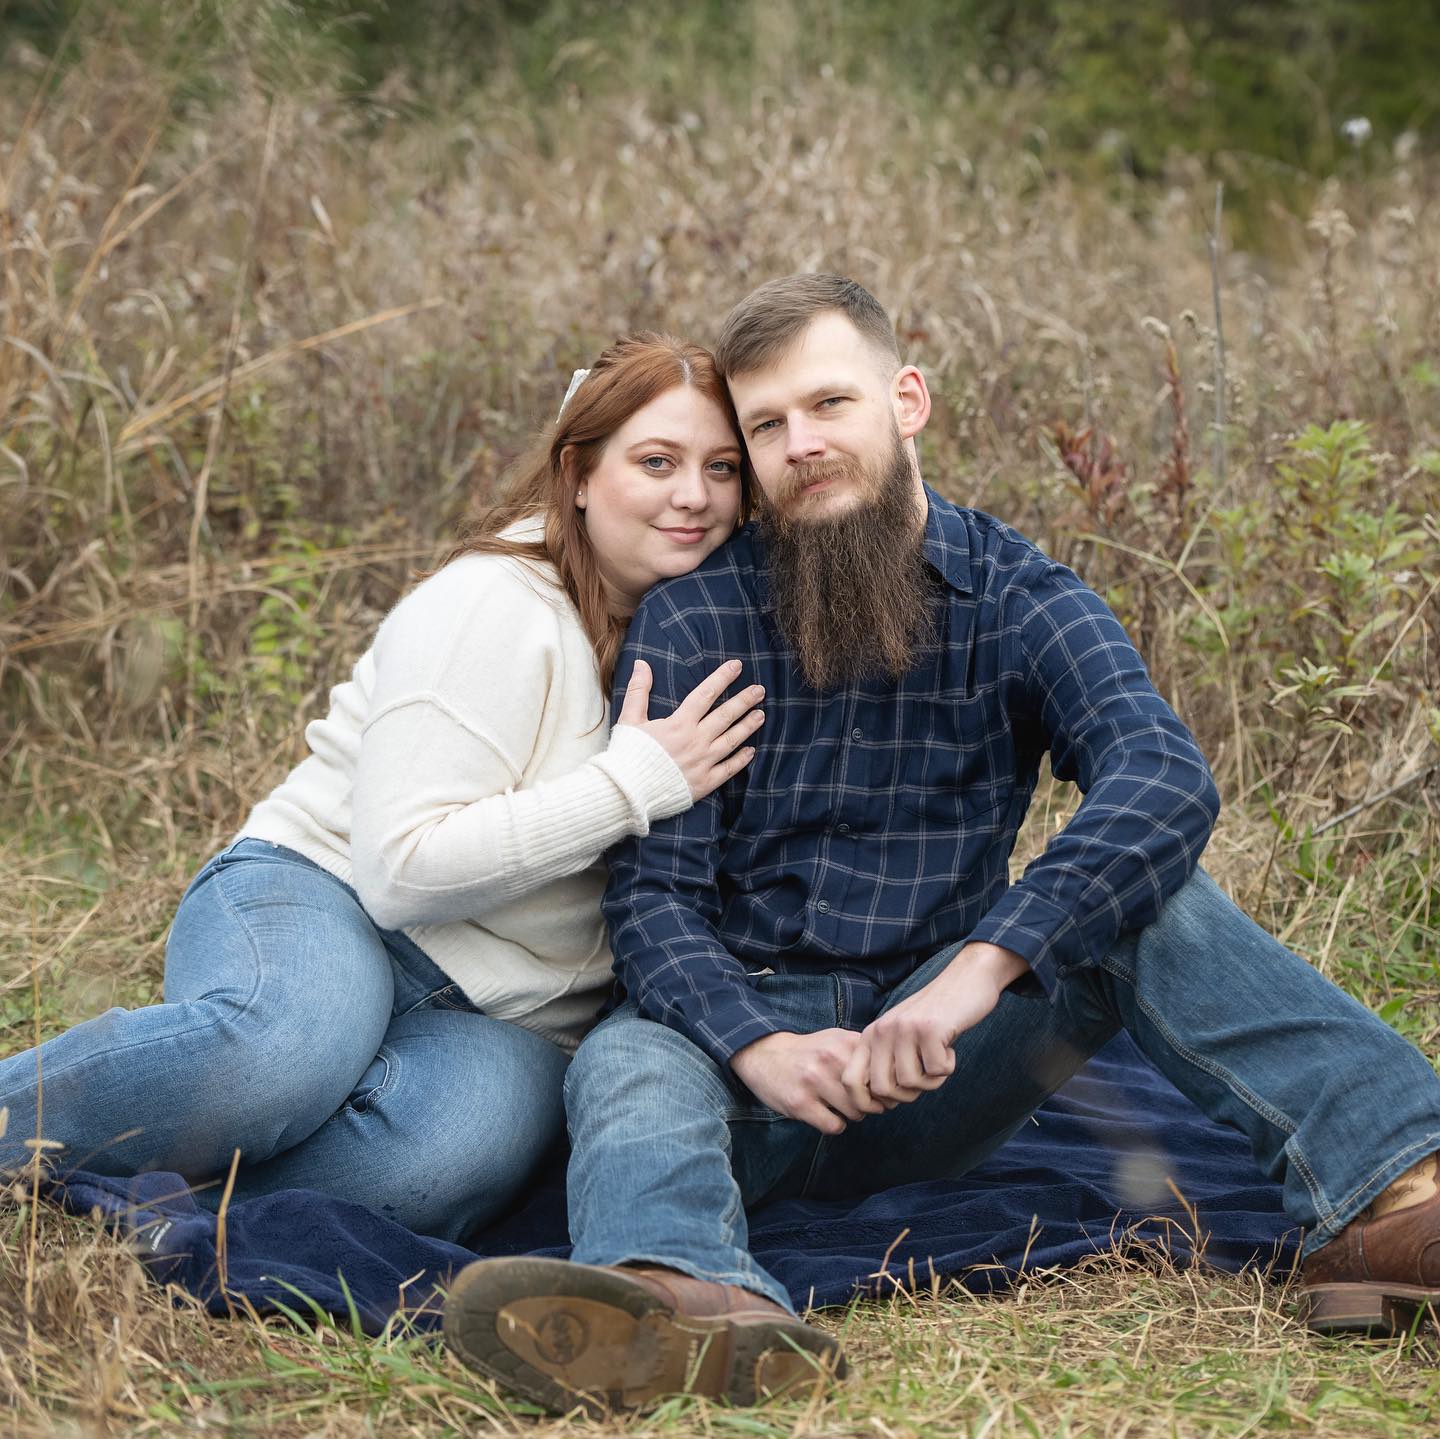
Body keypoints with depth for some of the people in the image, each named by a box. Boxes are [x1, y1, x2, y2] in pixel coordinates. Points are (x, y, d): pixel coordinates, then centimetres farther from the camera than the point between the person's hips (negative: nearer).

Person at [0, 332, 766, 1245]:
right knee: (288, 1046, -42)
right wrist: (635, 781, -21)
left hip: (508, 1015, 5)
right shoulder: (497, 608, -12)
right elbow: (402, 867, -20)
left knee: (461, 1146, -35)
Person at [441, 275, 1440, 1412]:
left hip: (938, 1068, 1)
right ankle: (693, 1303, -66)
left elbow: (1165, 774, -20)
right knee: (629, 1061, -33)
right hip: (745, 1025, 0)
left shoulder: (1018, 598, 1)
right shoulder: (692, 622, 1)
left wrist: (984, 966, -36)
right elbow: (655, 891, -6)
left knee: (1137, 892, -21)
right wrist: (757, 1049, -29)